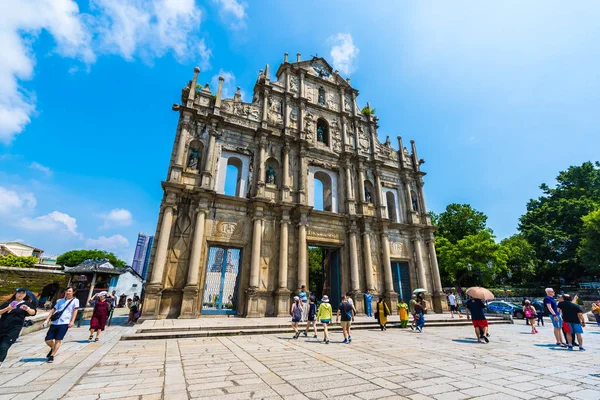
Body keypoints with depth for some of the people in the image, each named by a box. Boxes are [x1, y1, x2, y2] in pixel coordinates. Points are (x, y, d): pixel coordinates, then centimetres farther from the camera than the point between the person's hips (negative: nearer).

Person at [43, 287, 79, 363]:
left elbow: (75, 311, -5)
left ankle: (52, 356, 8)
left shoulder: (75, 300, 2)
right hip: (54, 323, 5)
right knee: (48, 340, 5)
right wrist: (47, 320, 5)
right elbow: (53, 310, 16)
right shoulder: (60, 301, 16)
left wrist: (72, 321, -15)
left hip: (64, 323, -5)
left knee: (58, 340, -6)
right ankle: (53, 349, 33)